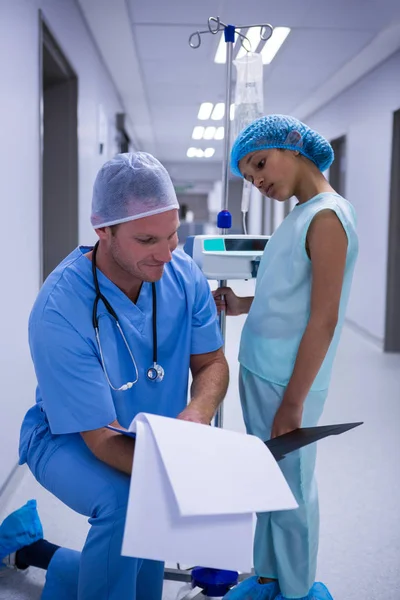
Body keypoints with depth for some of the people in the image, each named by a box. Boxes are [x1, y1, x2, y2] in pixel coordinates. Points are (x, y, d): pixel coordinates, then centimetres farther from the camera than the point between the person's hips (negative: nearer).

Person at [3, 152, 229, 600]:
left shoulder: (183, 274, -15)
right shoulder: (60, 311, -30)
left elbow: (211, 363, -6)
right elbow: (102, 436, -28)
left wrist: (195, 417, -29)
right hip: (71, 439, -5)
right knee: (126, 503, -31)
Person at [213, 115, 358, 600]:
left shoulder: (327, 216, -16)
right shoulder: (301, 215, 11)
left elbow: (323, 320, -19)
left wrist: (293, 403, -18)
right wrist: (241, 305, 2)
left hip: (288, 381, -9)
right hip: (259, 372, 9)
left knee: (291, 490, 6)